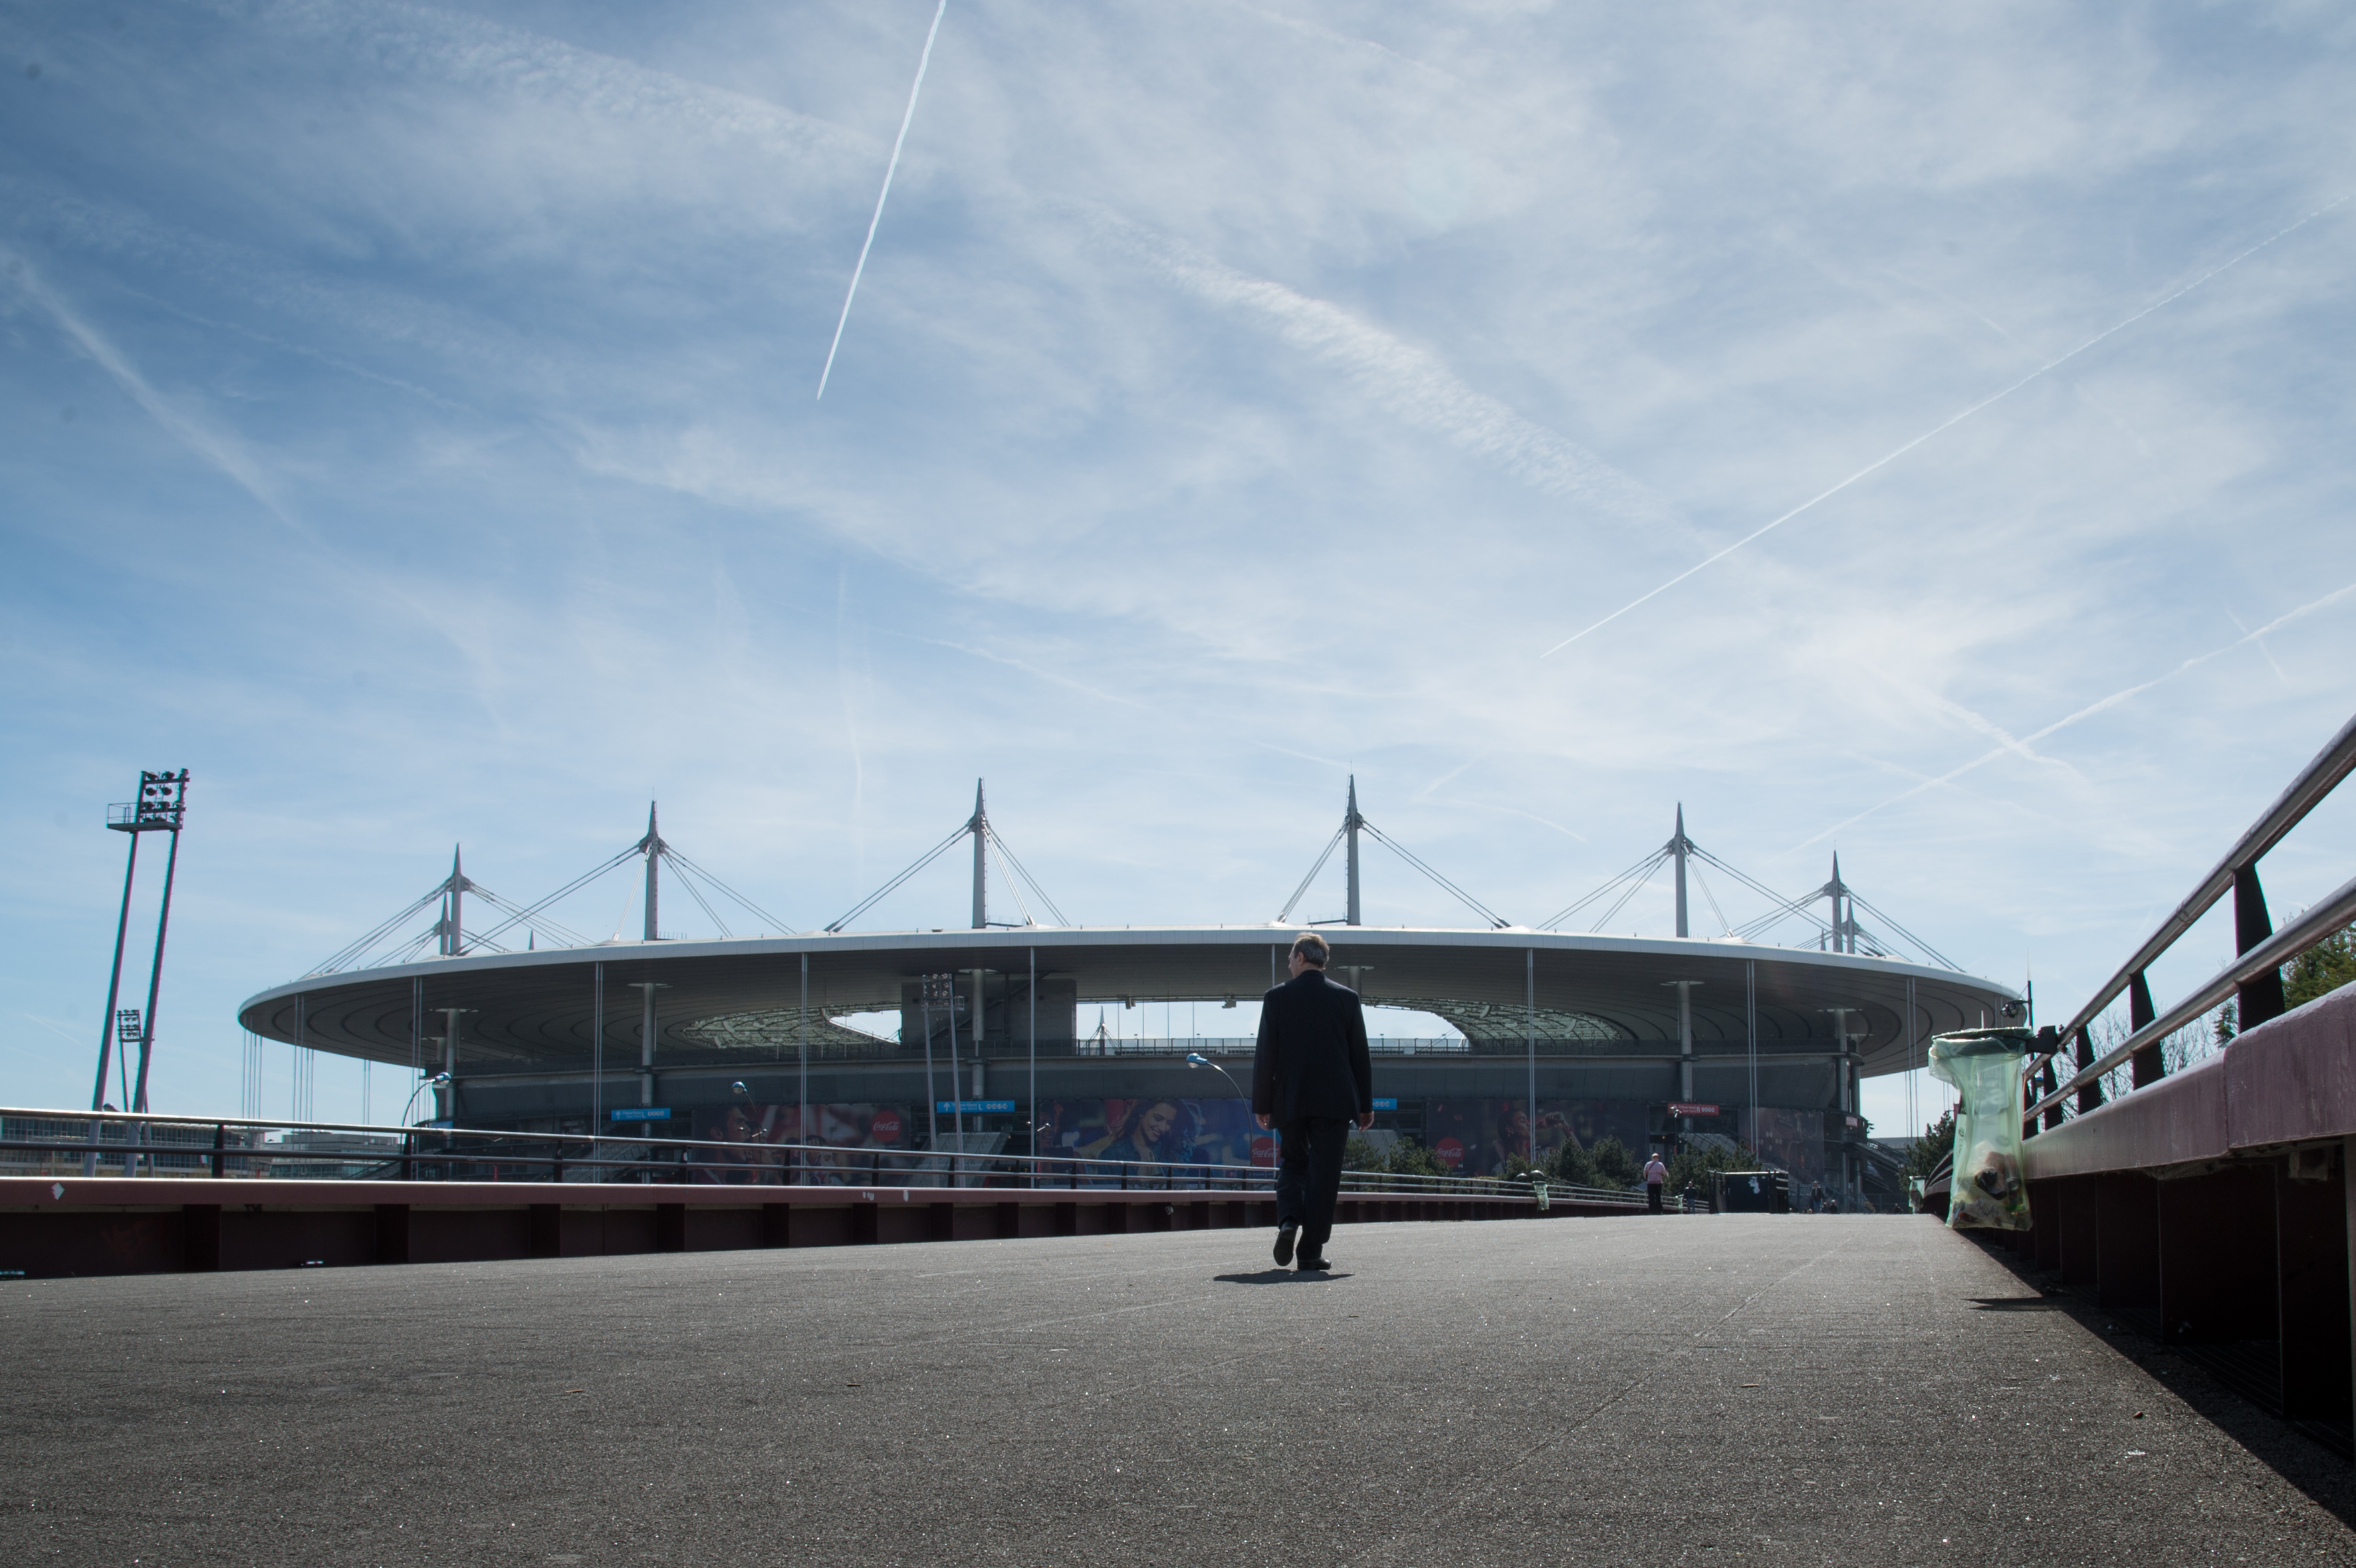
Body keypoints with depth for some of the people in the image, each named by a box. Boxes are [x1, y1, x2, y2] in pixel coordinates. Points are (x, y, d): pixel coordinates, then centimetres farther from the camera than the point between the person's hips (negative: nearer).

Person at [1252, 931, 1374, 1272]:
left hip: (1290, 1102, 0)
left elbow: (1265, 1055, -2)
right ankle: (1310, 1253, 0)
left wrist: (1262, 1104, 4)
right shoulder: (1347, 998, 3)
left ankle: (1288, 1219, -8)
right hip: (1334, 1102, 0)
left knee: (1293, 1164, 18)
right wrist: (1365, 1105, 10)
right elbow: (1360, 1055, 4)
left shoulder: (1277, 997, -1)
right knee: (1324, 1173, 3)